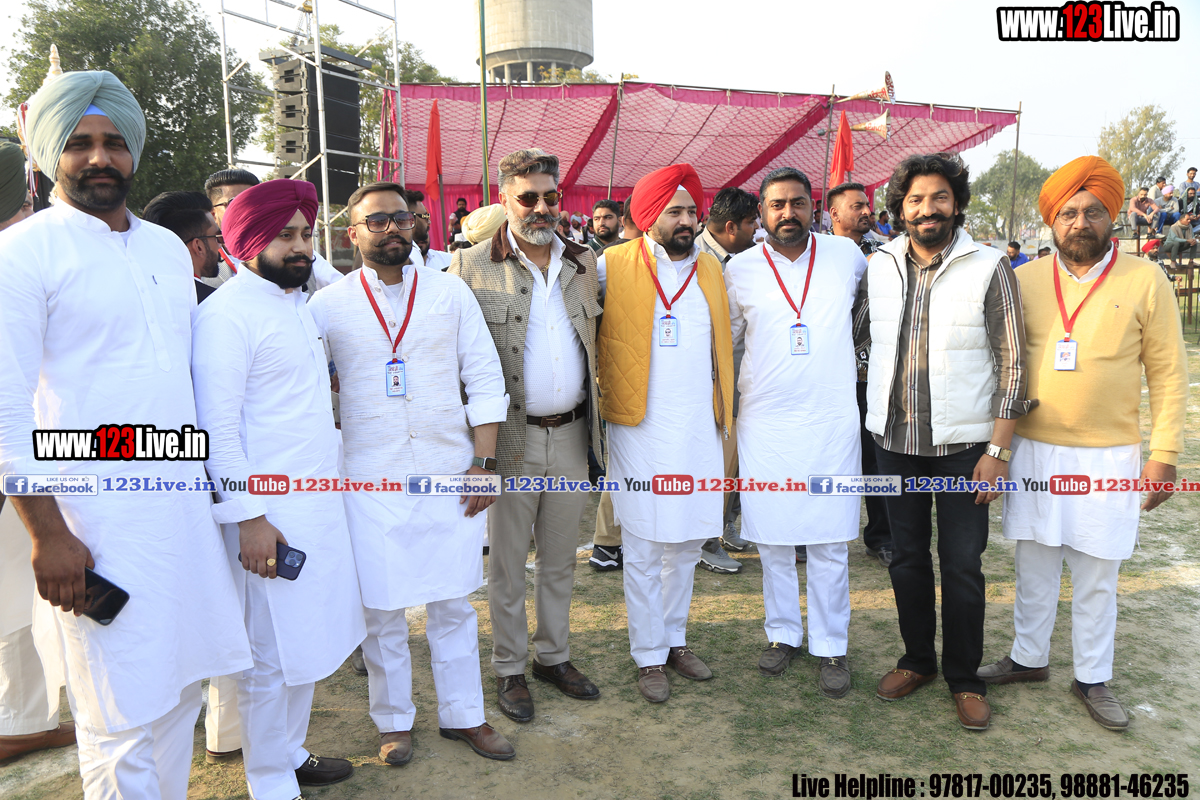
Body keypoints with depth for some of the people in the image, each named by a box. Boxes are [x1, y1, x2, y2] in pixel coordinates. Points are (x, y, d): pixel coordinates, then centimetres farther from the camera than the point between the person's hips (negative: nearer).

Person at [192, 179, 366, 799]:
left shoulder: (297, 303, 13)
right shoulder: (225, 313, -15)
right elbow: (217, 429, -18)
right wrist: (249, 518, -19)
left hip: (318, 506, 9)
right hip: (267, 515, -8)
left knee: (307, 640, 19)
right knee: (269, 655, 5)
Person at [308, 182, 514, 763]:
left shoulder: (450, 292, 4)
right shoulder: (328, 305, 1)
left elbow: (484, 377, 4)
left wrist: (484, 461, -1)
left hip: (451, 473, 1)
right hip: (370, 479, -1)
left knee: (453, 602, 11)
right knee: (382, 608, 9)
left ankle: (463, 715, 29)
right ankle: (393, 721, 30)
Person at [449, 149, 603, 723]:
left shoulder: (583, 263, 8)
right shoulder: (472, 267, -6)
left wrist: (595, 418, 12)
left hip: (570, 434, 4)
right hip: (510, 438, -4)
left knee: (560, 558, 16)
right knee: (507, 562, 10)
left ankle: (554, 655, 34)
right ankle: (509, 669, 27)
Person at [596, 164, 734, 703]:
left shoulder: (711, 269, 11)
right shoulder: (613, 267, -4)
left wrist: (723, 414, 14)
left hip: (699, 429, 4)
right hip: (640, 429, -4)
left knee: (686, 543, 14)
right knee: (643, 550, 3)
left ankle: (675, 640, 31)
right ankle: (648, 656, 19)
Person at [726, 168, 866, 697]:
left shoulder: (846, 254, 3)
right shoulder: (740, 269, 1)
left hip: (832, 421, 0)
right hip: (764, 423, 1)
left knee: (829, 542, 4)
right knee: (772, 538, 10)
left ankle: (831, 647, 20)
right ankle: (783, 633, 28)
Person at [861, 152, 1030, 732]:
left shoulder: (989, 268, -6)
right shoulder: (878, 268, 3)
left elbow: (1011, 364, -7)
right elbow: (862, 335, 16)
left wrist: (998, 450, -10)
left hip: (963, 444, -3)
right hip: (894, 439, 3)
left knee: (962, 565, 5)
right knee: (907, 556, 13)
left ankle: (964, 678, 24)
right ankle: (918, 659, 32)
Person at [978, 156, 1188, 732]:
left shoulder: (1145, 281, -3)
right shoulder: (1024, 281, 2)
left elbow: (1168, 375, -1)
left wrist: (1163, 456, -5)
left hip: (1108, 457, -1)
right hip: (1034, 451, 2)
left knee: (1096, 577, 10)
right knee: (1033, 566, 14)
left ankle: (1092, 678, 28)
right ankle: (1028, 658, 33)